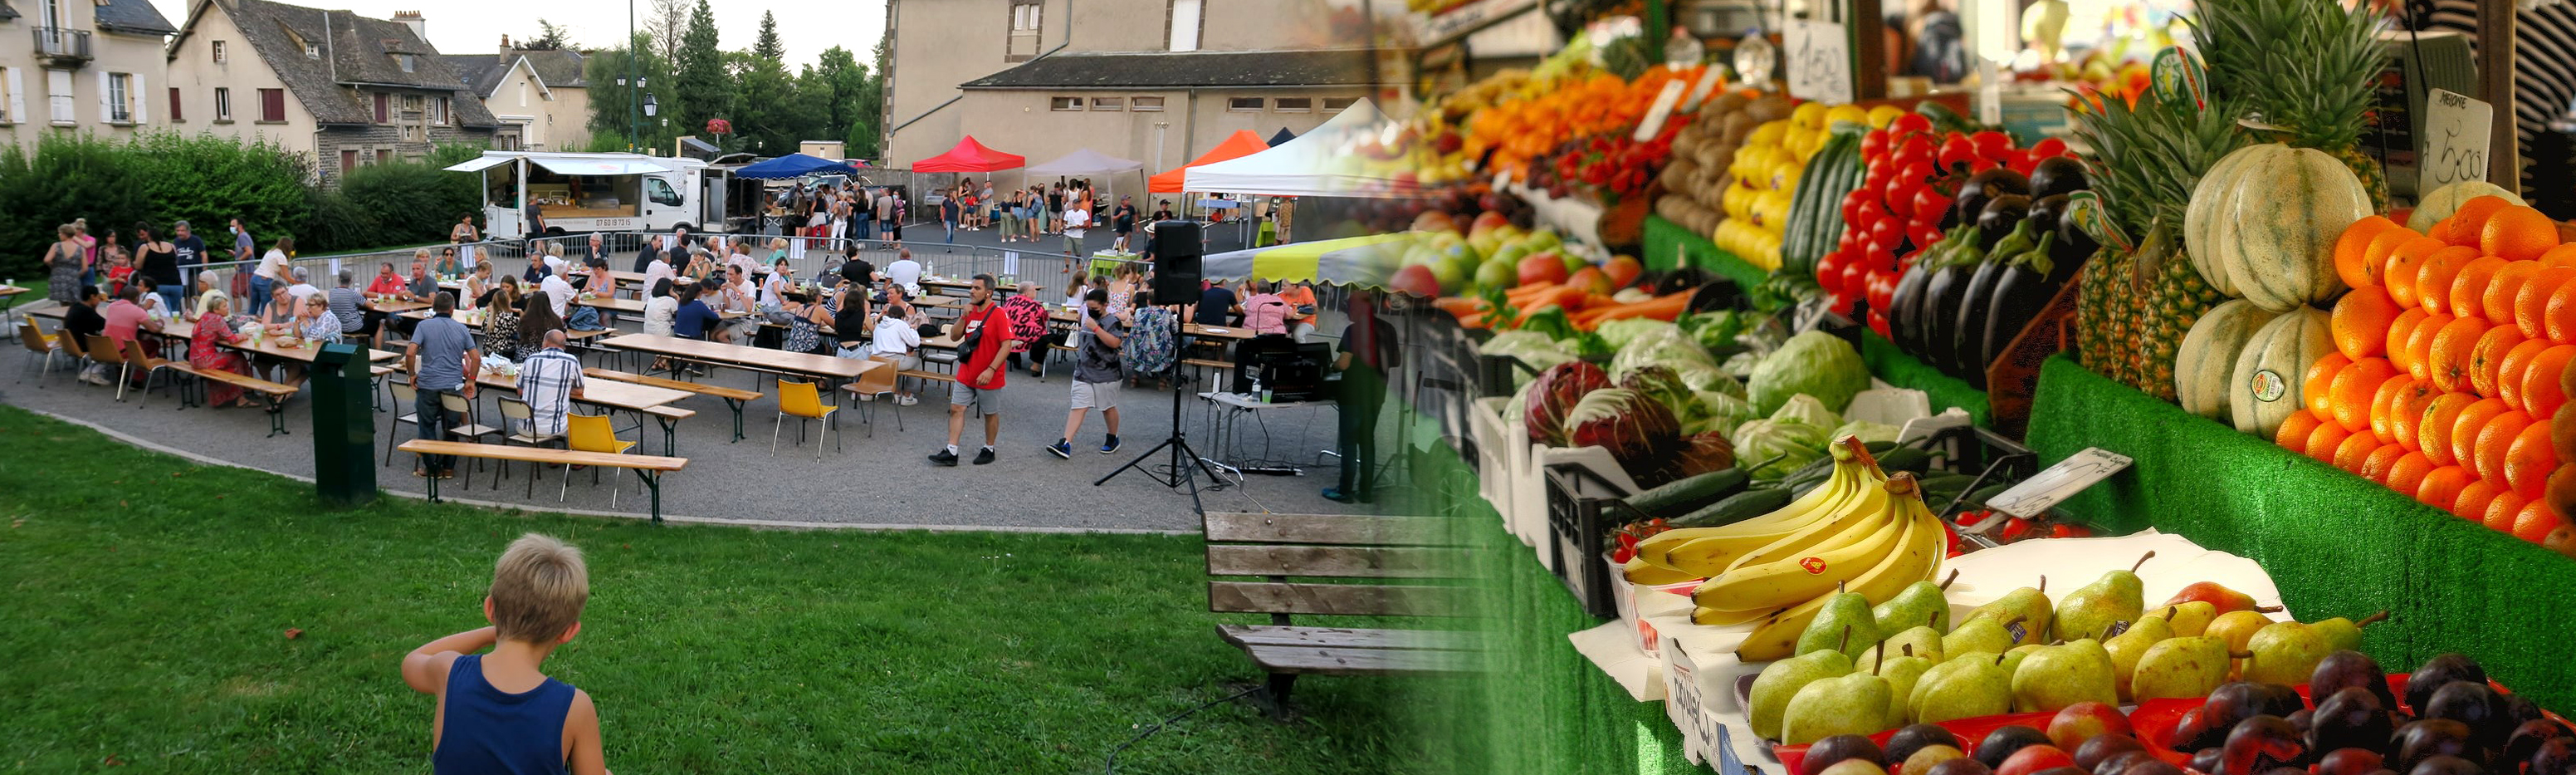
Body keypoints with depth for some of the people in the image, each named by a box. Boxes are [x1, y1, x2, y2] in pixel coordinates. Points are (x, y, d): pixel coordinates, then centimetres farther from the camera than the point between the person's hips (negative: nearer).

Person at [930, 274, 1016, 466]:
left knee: (990, 414, 10)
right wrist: (964, 317, -8)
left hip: (988, 377, -6)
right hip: (966, 374, 6)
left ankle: (989, 450, 26)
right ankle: (951, 452, 4)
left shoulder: (998, 314, -15)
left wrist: (991, 370, -25)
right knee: (956, 409, 1)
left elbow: (1006, 345, -19)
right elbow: (954, 336, 8)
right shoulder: (970, 311, 6)